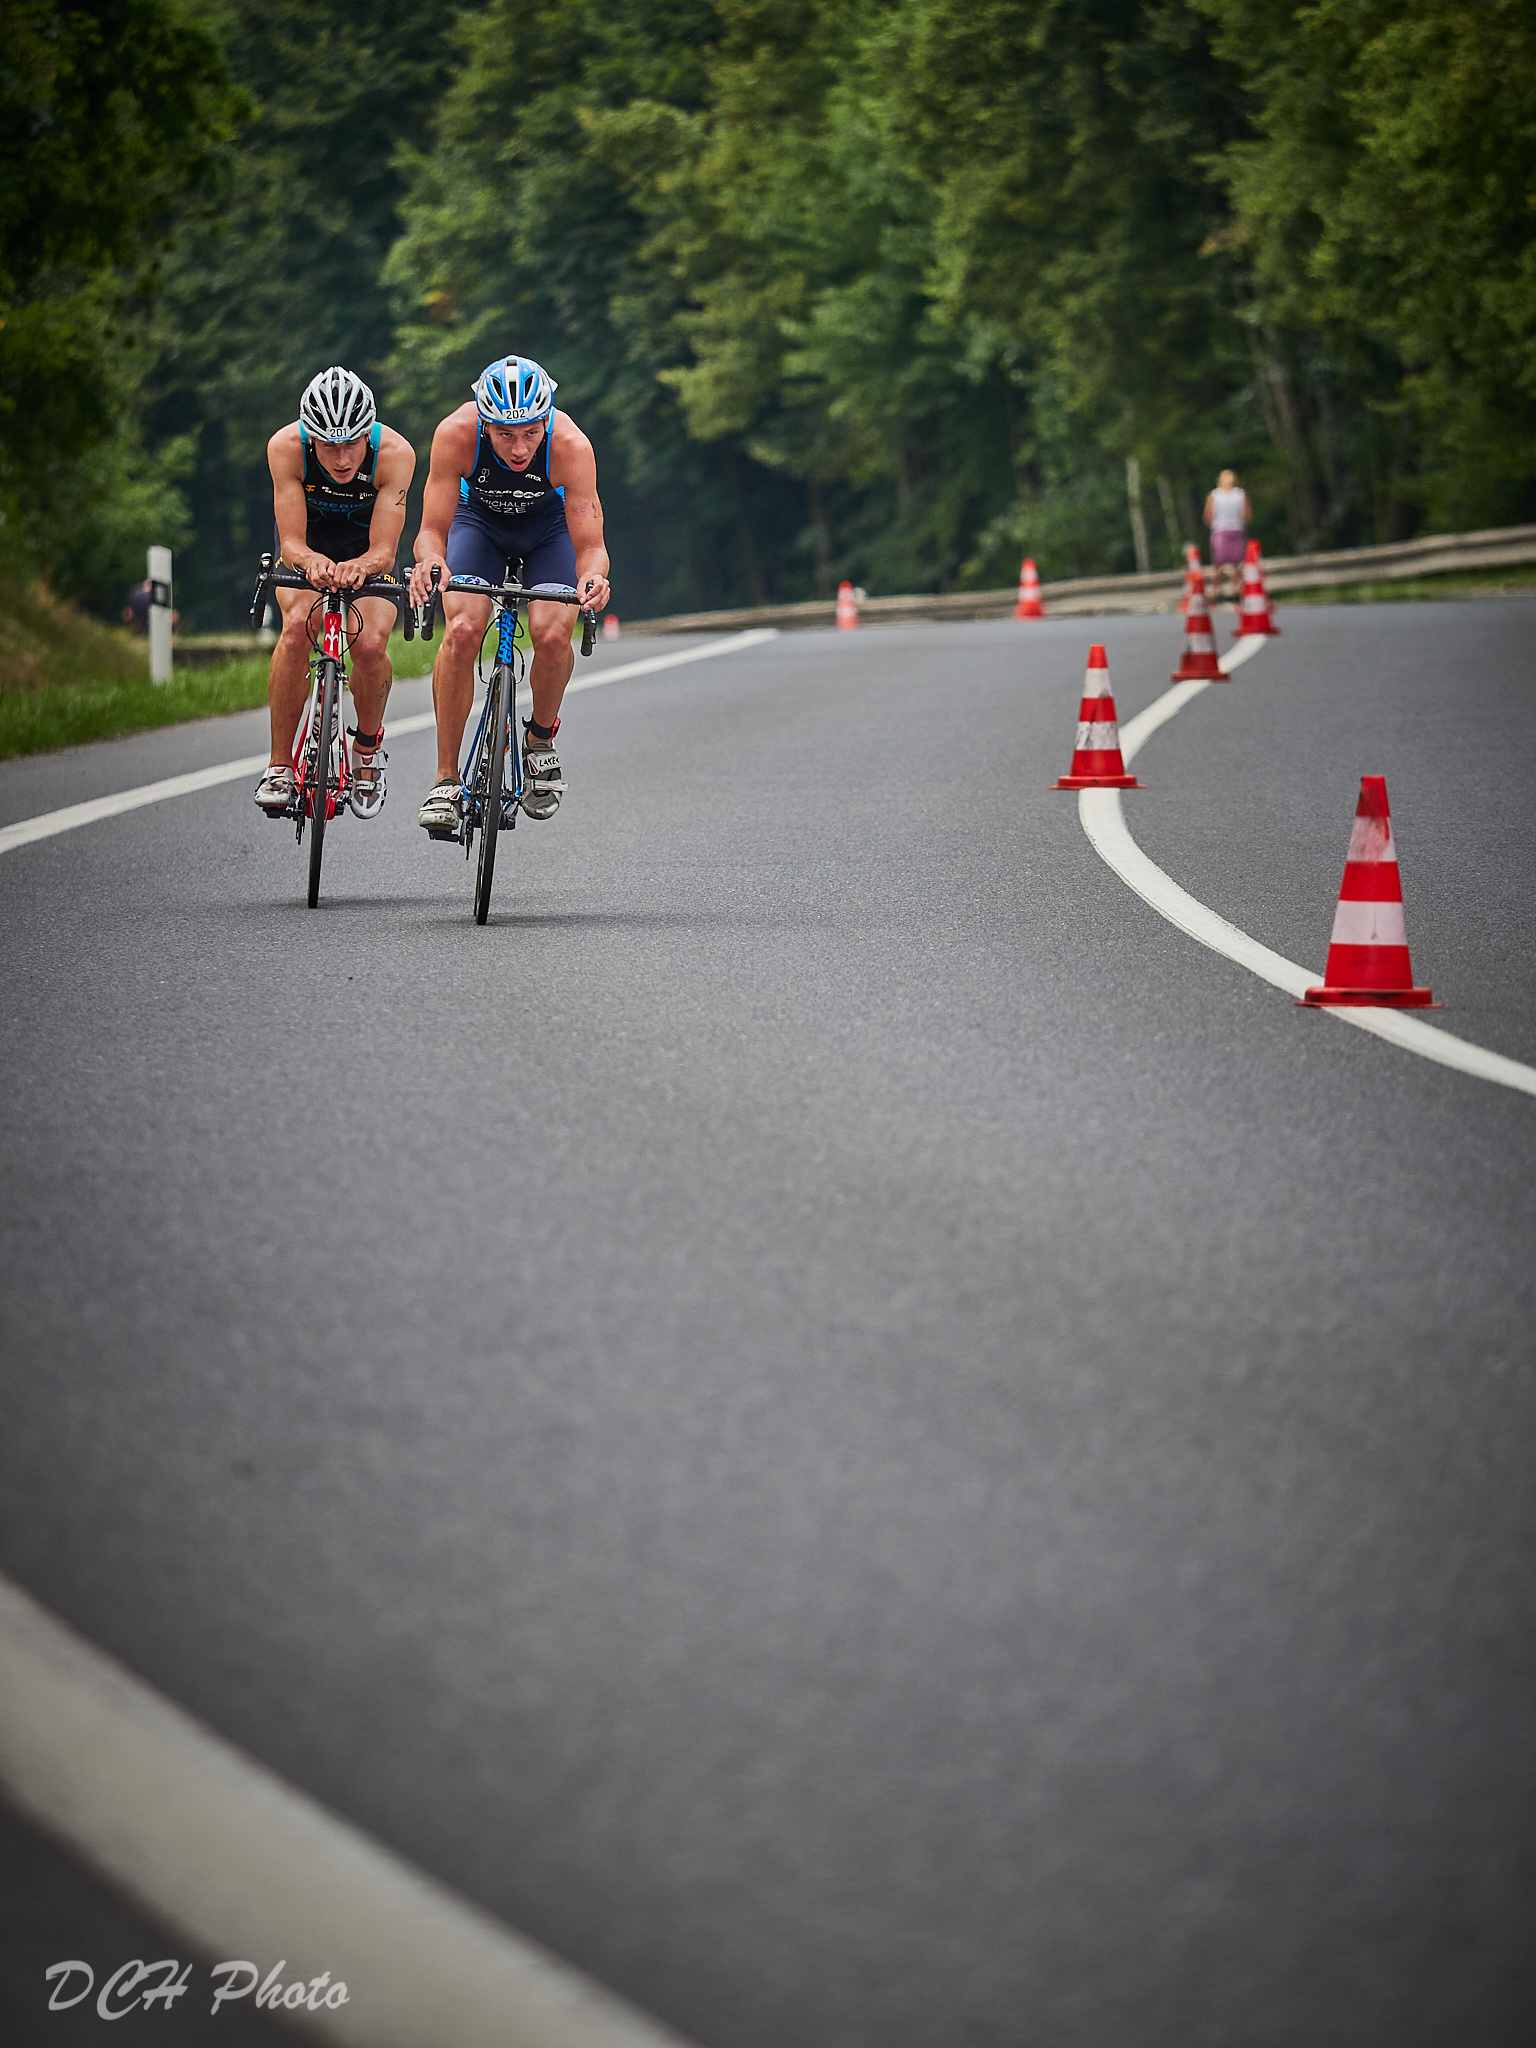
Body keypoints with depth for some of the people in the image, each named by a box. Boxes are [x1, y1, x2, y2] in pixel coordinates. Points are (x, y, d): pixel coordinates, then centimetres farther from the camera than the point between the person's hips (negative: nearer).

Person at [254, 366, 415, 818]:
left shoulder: (394, 452, -33)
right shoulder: (286, 447, -32)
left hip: (366, 548, 0)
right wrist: (313, 562, -54)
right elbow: (292, 543, -30)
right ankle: (280, 765, -17)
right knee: (298, 625, -29)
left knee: (370, 643, -25)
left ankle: (368, 747, 5)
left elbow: (383, 551, -33)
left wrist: (358, 567, -56)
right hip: (308, 543, 0)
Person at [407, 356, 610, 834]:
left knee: (552, 635, -25)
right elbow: (432, 529, -30)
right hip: (479, 520, 0)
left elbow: (590, 546, -32)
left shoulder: (570, 445, -36)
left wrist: (593, 575, -54)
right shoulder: (456, 434, -34)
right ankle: (445, 780, -13)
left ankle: (541, 737, 6)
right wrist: (430, 561, -53)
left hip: (549, 526, 0)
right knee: (462, 631, -23)